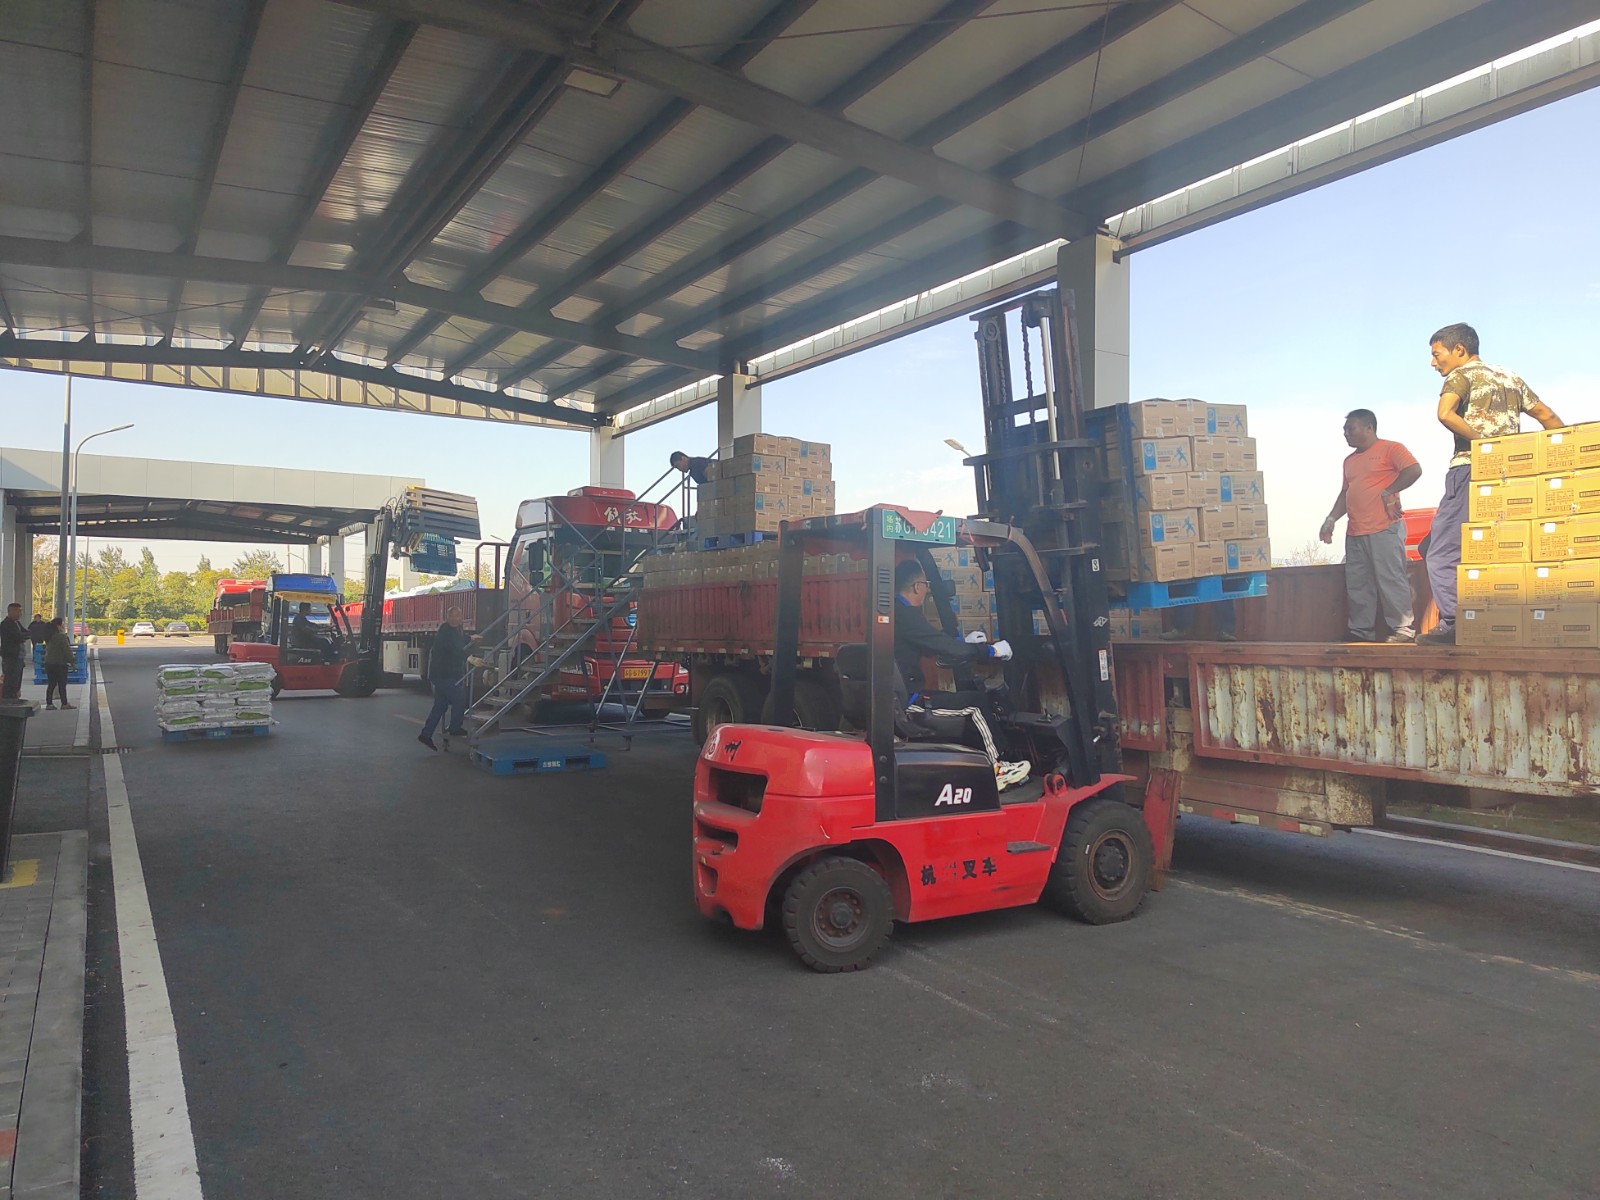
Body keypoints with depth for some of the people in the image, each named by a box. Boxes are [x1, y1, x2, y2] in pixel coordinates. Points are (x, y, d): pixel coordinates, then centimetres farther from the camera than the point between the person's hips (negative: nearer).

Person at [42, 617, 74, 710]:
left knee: (51, 684, 11)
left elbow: (47, 649, 16)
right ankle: (64, 703, 2)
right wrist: (71, 661, -7)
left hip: (49, 663, 8)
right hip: (60, 664, -8)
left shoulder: (49, 637, 10)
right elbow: (67, 651, -17)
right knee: (62, 684, -2)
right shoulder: (62, 637, -16)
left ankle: (48, 703, 10)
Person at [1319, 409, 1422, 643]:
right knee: (1357, 585, 7)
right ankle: (1361, 632, 13)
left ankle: (1403, 629, 0)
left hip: (1385, 529, -8)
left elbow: (1414, 470, -12)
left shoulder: (1390, 449, 0)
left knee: (1391, 580, -7)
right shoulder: (1349, 460, 23)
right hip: (1355, 533, 8)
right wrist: (1331, 519, 12)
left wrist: (1388, 492, -12)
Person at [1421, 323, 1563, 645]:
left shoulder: (1461, 375, 2)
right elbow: (1548, 417, 23)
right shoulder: (1510, 378, 24)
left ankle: (1454, 626, -17)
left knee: (1443, 553, -7)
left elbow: (1445, 413, -19)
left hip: (1471, 470, -7)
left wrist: (1482, 440, -12)